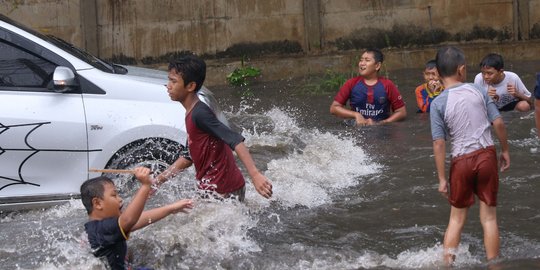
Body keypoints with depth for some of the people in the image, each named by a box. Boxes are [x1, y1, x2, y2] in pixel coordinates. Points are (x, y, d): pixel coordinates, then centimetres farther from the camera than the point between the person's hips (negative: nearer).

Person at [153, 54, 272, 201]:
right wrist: (158, 181, 21)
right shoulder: (192, 113, 12)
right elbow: (188, 157, 21)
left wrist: (255, 175, -39)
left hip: (223, 191, -9)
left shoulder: (199, 114, -19)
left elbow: (235, 141, -29)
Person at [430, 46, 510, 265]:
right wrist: (505, 150, 13)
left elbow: (439, 143, -10)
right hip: (486, 155, 1)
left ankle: (447, 263, 15)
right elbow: (498, 122, -2)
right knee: (489, 217, 10)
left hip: (462, 161, -1)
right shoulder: (478, 91, -3)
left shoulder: (438, 103, -8)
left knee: (457, 219, 15)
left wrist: (442, 179, -5)